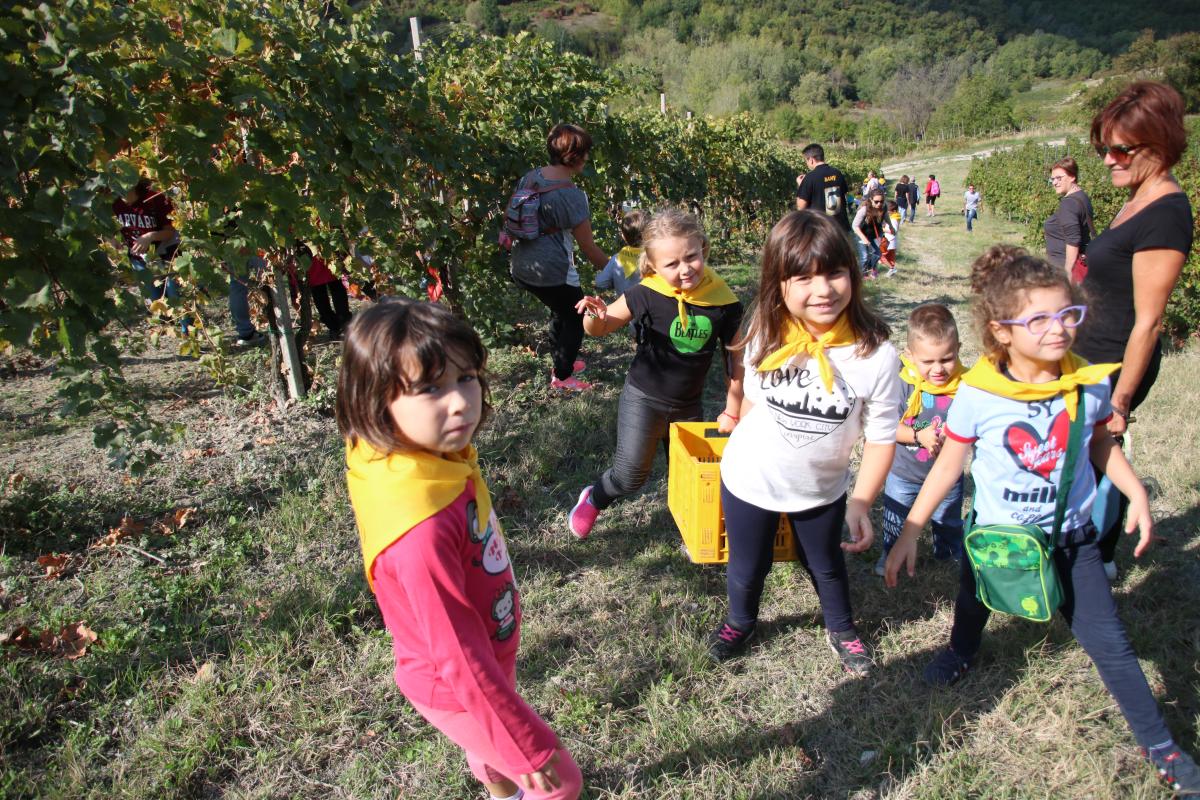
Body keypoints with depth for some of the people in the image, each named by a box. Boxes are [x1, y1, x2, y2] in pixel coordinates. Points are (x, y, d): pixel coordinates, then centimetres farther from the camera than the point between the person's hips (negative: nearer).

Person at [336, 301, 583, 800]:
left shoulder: (442, 456, -20)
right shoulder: (421, 529, -41)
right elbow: (459, 657, -32)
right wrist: (527, 745, -23)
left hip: (488, 658, 8)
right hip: (459, 690, -8)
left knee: (491, 746, 36)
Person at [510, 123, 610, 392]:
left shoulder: (530, 177, 2)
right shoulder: (572, 195, -20)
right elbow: (588, 247, -14)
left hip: (521, 267, 8)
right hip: (552, 272, -8)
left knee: (560, 310, 29)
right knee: (577, 318, 14)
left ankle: (561, 362, 44)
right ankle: (562, 377, 21)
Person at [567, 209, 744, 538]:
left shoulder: (723, 303, -14)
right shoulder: (646, 295, -18)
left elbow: (735, 361, -2)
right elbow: (599, 329, -6)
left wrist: (732, 412, 3)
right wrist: (594, 316, -29)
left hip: (688, 406, 2)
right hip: (643, 399, -2)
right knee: (631, 475, 0)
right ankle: (593, 498, 31)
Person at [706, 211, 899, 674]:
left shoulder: (875, 354, -25)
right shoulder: (766, 337, -18)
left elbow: (881, 438, -15)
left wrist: (861, 503, -17)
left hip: (821, 489, -1)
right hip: (749, 480, 1)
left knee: (827, 566, 26)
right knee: (747, 568, 21)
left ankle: (841, 630, 55)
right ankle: (740, 622, 52)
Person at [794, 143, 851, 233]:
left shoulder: (810, 177, -14)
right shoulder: (838, 173, 4)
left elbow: (801, 207, -11)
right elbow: (846, 196, 15)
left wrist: (800, 186, 2)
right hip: (841, 226, 5)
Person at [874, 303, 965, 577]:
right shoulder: (903, 383, -22)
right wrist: (919, 436, -31)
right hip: (903, 473, -1)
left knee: (949, 523, 26)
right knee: (894, 521, 23)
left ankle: (949, 556, 53)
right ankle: (890, 554, 50)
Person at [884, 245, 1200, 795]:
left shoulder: (1090, 384, -12)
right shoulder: (977, 393, -20)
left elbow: (1103, 446, 7)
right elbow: (949, 464, -11)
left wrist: (1137, 494, -6)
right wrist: (910, 532, -11)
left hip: (1072, 539, 1)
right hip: (995, 536, 0)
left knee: (1110, 645, 4)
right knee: (972, 606, 23)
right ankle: (961, 652, 57)